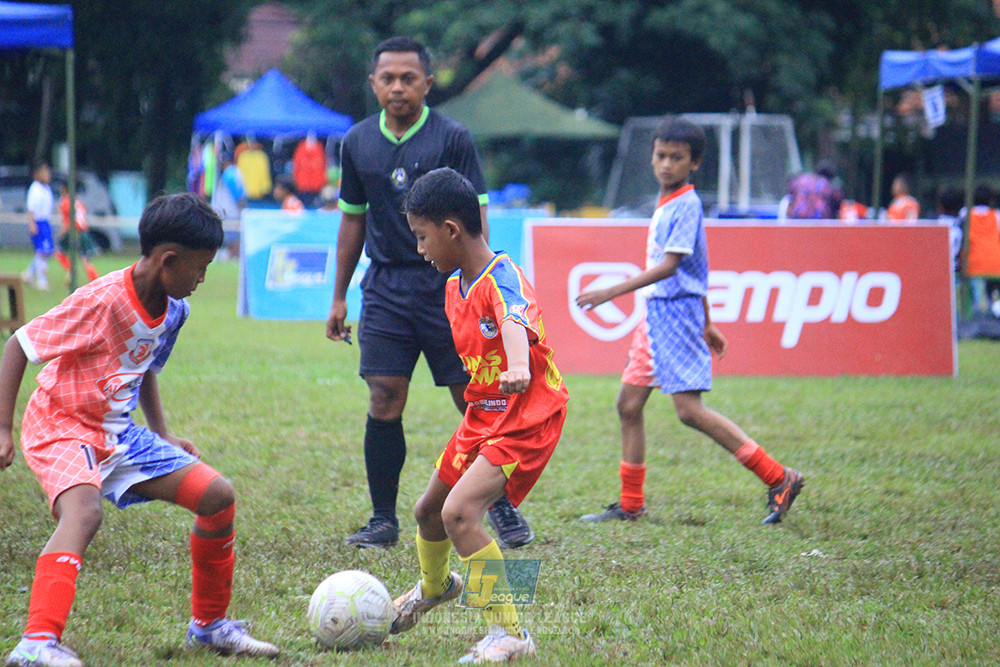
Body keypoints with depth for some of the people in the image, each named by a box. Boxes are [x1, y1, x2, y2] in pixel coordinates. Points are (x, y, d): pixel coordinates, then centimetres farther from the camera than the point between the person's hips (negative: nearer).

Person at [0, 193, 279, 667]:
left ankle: (209, 625, 18)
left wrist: (163, 438, 16)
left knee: (218, 495, 3)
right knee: (84, 511, -37)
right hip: (61, 427, -8)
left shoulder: (173, 310, 2)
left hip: (119, 433, 8)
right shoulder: (102, 302, -23)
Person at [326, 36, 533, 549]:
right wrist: (339, 297, 16)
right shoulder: (357, 142, 9)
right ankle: (383, 520, 7)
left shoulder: (452, 139, -4)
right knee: (383, 404, -3)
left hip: (446, 284, -3)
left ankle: (502, 510, 14)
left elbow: (474, 218, -4)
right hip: (385, 289, 3)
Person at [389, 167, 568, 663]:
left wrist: (519, 370, -64)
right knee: (428, 510, 22)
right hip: (483, 415, 10)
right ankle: (434, 587, 55)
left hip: (527, 419, -10)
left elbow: (515, 324, -45)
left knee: (459, 512, -25)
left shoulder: (503, 278, -23)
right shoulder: (454, 287, 6)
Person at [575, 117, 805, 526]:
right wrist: (705, 323, 28)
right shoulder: (666, 203, 15)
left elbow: (669, 266, -21)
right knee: (629, 404, 8)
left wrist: (610, 293, -23)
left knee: (689, 409, -13)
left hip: (677, 312, -9)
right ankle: (630, 505, 16)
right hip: (655, 313, 9)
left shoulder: (686, 205, -14)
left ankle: (779, 479, -10)